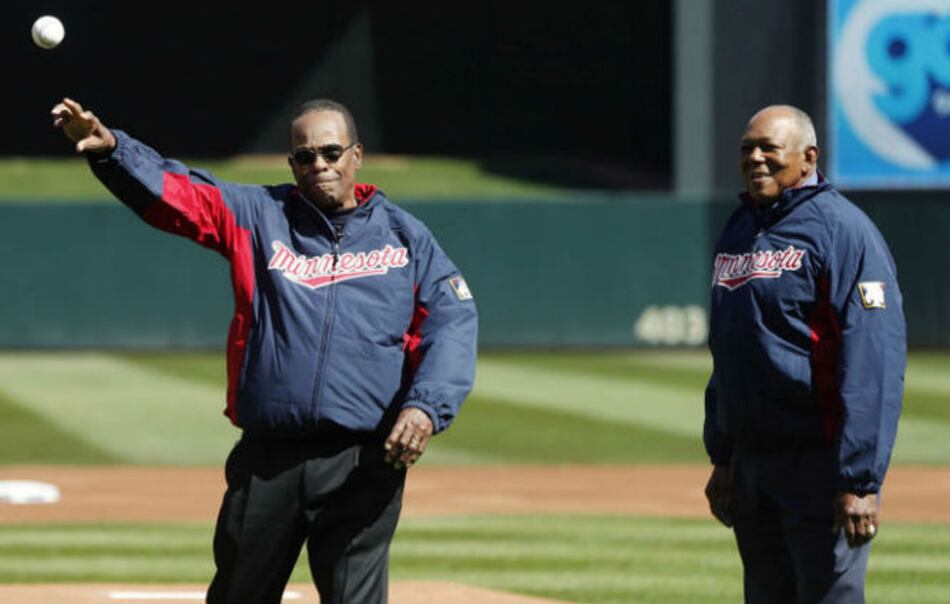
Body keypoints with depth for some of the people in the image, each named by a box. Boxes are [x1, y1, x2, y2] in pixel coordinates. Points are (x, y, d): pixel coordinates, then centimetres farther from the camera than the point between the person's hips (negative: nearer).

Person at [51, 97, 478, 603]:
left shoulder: (404, 235, 11)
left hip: (365, 465, -1)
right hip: (267, 461, 1)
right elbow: (174, 194, -1)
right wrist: (109, 149, -20)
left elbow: (452, 320, 1)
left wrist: (427, 406, -16)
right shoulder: (259, 215, 12)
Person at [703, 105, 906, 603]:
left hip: (818, 464, -8)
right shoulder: (738, 231, 15)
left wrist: (861, 480, -24)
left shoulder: (842, 230, -11)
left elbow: (873, 363, -18)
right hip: (752, 463, 8)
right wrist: (722, 458, 21)